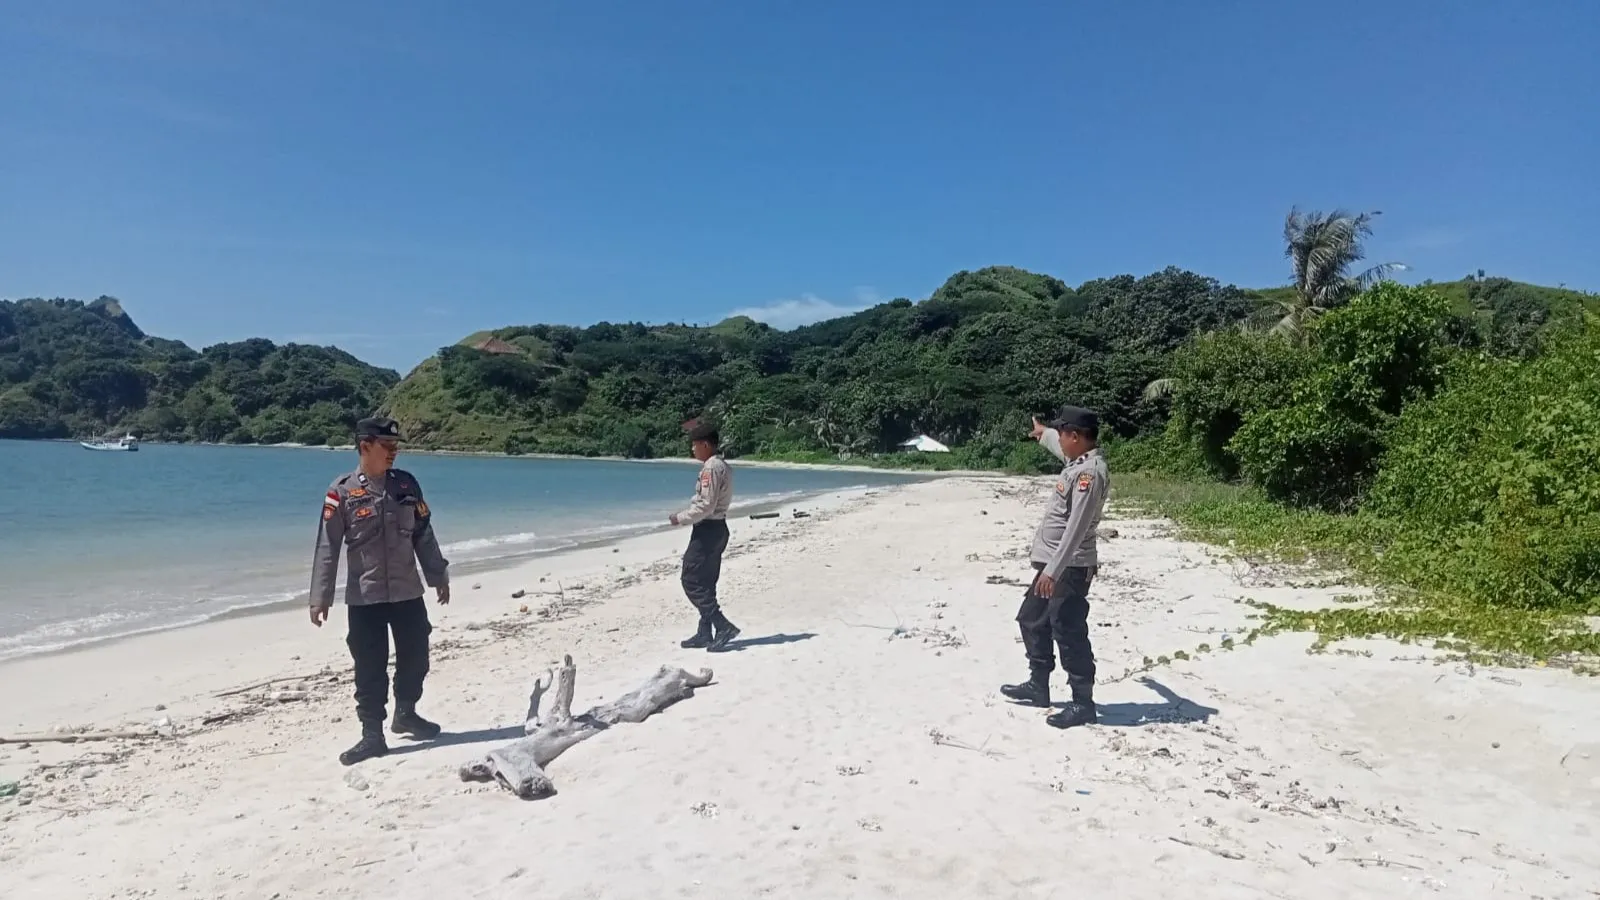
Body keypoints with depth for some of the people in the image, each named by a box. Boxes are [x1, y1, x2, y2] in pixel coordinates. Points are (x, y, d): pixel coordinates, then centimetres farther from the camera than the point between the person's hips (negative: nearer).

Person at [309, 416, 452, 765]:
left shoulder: (406, 484, 3)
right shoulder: (343, 490, -8)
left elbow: (423, 535, 11)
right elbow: (327, 546, -7)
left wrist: (438, 576, 13)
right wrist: (320, 596, -10)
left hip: (408, 592, 4)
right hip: (365, 596, -3)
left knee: (415, 658, 12)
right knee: (370, 668, 1)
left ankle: (405, 714, 34)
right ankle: (372, 734, 13)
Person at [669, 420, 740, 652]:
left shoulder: (711, 468, -17)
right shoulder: (721, 466, 14)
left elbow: (706, 505, -22)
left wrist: (681, 518, -11)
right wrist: (685, 515, 13)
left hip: (707, 530, -10)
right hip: (716, 528, 10)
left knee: (691, 581, -7)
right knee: (705, 584, 14)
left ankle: (723, 626, -11)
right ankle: (705, 633, 18)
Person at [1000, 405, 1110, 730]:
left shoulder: (1090, 473, -22)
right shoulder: (1078, 460, 9)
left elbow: (1076, 528, -27)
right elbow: (1061, 447, 36)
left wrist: (1053, 571, -28)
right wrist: (1043, 433, 55)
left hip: (1069, 568, -11)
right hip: (1053, 564, 11)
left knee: (1069, 633, -5)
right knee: (1031, 620, 20)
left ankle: (1083, 704, 5)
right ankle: (1038, 685, 32)